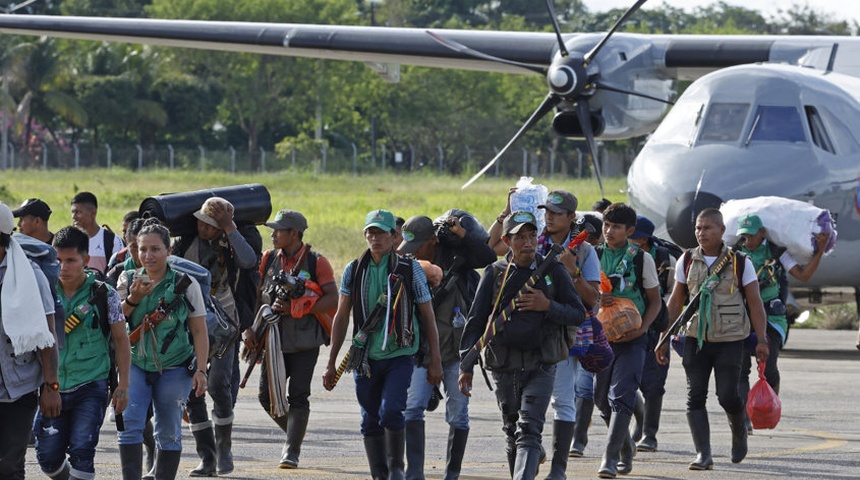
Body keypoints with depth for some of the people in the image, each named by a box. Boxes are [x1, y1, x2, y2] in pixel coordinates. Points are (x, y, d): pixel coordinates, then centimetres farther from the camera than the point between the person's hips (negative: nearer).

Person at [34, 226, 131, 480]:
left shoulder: (103, 295, -3)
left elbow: (121, 339, 3)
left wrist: (123, 385, -2)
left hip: (91, 386, -3)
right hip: (52, 388, 3)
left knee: (81, 451, -15)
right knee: (48, 457, 2)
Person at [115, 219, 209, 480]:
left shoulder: (185, 284, -1)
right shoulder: (128, 280, 6)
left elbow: (199, 332, 0)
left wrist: (201, 370, -8)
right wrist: (134, 299, -15)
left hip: (174, 368, -1)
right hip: (135, 364, 1)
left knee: (169, 433, 4)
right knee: (129, 425, -14)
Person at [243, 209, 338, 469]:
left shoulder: (316, 262, -5)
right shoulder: (269, 259, 7)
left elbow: (333, 300, -11)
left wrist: (295, 308, -18)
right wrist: (249, 329, -1)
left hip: (305, 341, -4)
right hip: (275, 339, 5)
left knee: (298, 396, -7)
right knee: (267, 396, 2)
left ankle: (292, 452, -3)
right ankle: (295, 434, 26)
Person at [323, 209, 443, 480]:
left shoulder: (410, 270, -2)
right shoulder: (354, 270, 5)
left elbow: (428, 317, 2)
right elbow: (341, 317, 11)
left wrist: (435, 361, 1)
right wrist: (331, 363, 8)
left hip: (399, 356, -3)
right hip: (366, 357, 3)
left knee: (390, 412, -19)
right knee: (370, 422, 5)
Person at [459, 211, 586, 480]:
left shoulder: (553, 271, 3)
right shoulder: (494, 273, 4)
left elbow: (578, 315, 4)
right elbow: (476, 321, 6)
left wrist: (547, 306, -14)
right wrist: (466, 366, 0)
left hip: (540, 368, -2)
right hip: (504, 369, 2)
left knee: (528, 432, -15)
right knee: (512, 433, 11)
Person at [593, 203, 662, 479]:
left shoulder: (641, 259, 1)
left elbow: (655, 300, 5)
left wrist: (642, 329, -11)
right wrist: (596, 300, -14)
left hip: (631, 337, -3)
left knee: (621, 396, -14)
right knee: (602, 398, 8)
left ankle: (610, 458, -17)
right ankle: (626, 446, 31)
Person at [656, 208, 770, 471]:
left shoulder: (740, 263, -2)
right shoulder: (687, 261, 5)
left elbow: (755, 303, 0)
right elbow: (675, 302, 12)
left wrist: (762, 340, -7)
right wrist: (664, 339, 8)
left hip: (729, 340, -2)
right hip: (696, 340, 2)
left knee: (727, 396, -8)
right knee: (695, 397, -8)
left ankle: (739, 431, 25)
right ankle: (703, 454, -8)